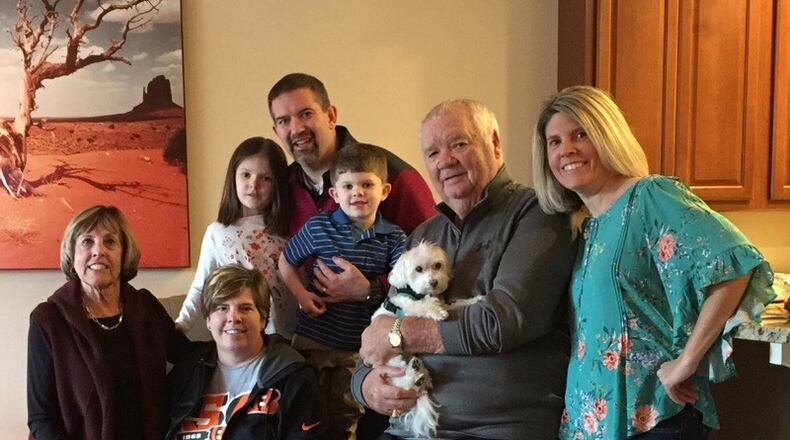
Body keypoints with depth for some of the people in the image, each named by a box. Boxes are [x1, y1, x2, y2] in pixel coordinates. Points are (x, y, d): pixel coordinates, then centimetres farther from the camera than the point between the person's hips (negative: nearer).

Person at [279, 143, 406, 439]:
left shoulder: (394, 238, -7)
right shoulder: (318, 227, -7)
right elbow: (286, 261, 6)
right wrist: (301, 295, -8)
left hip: (360, 347, 1)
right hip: (314, 339, 0)